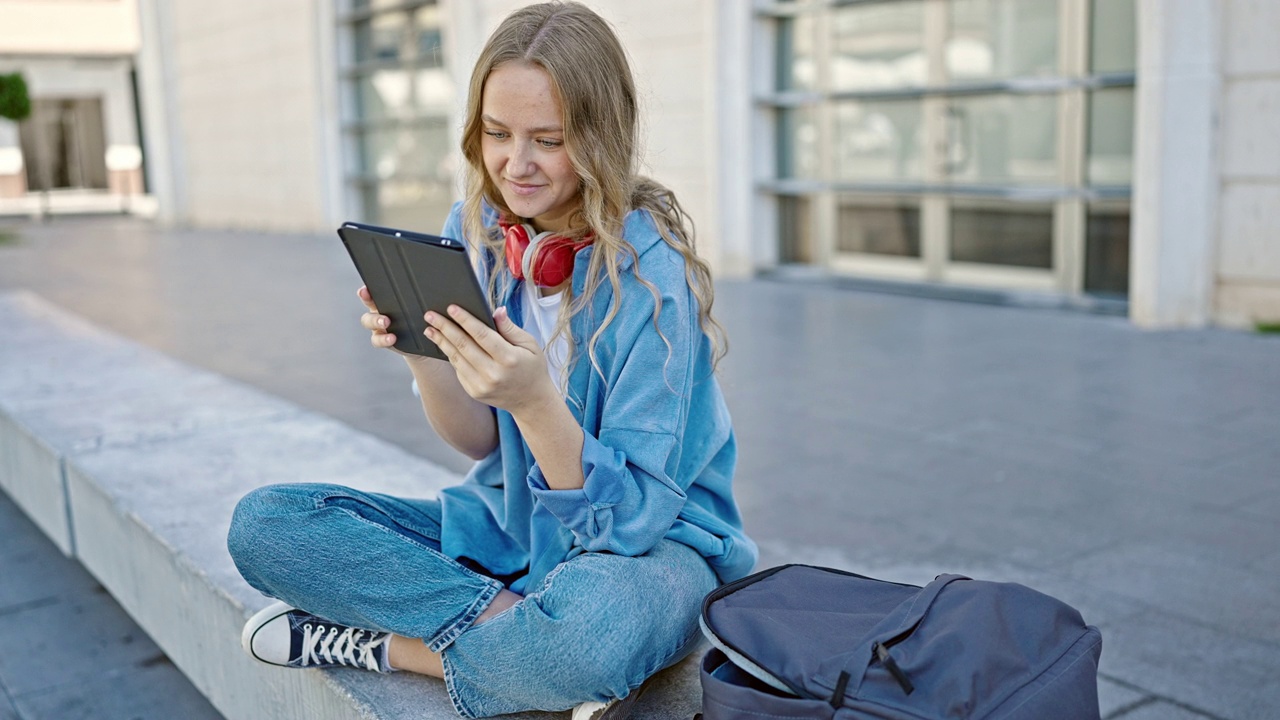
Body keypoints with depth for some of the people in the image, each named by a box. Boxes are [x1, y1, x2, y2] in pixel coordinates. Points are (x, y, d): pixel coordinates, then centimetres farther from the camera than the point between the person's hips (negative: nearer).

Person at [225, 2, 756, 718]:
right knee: (264, 523, -9)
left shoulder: (649, 272, -21)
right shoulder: (473, 232, -3)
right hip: (508, 525, 6)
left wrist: (535, 400, -37)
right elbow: (482, 442, 0)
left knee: (592, 621, -42)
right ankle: (516, 624, -14)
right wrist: (421, 356, -21)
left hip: (651, 543, -5)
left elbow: (631, 513, -21)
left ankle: (381, 645, -13)